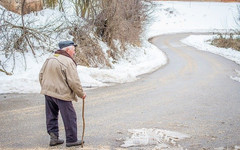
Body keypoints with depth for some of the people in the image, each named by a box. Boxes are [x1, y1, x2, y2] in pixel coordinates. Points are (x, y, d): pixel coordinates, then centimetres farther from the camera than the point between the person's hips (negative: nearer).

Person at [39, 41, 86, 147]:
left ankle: (53, 137, 18)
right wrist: (81, 94, -4)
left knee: (51, 116, 17)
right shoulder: (68, 62, -16)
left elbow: (41, 75, 15)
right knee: (69, 117, 5)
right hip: (62, 94, -7)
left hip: (48, 92, 7)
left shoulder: (49, 59, 9)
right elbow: (74, 82, -17)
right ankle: (71, 140, 12)